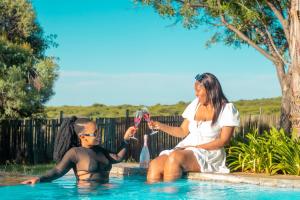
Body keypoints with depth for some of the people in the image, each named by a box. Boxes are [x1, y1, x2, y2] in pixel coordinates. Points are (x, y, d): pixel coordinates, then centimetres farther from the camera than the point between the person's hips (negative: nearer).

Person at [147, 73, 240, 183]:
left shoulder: (227, 109, -1)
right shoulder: (195, 104, 14)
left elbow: (223, 141, -9)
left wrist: (196, 147, -15)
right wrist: (160, 126, 2)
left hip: (209, 153, -5)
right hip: (185, 150, 5)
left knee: (174, 157, -35)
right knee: (154, 165, -24)